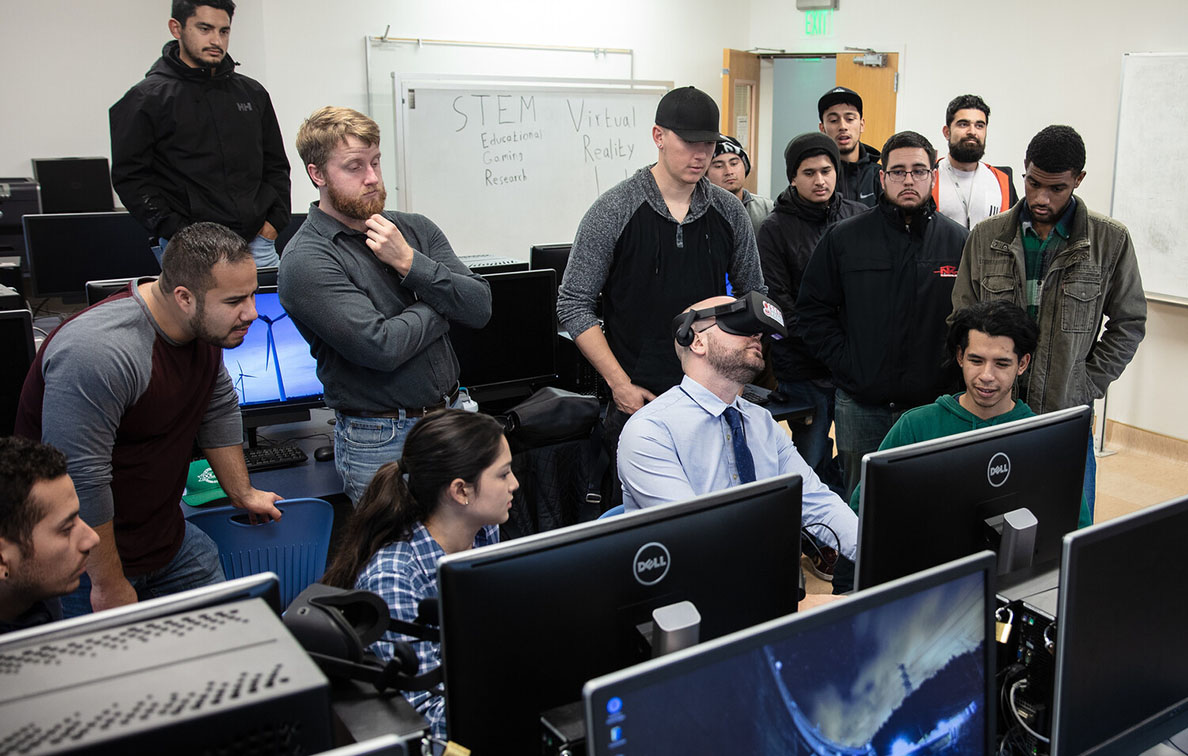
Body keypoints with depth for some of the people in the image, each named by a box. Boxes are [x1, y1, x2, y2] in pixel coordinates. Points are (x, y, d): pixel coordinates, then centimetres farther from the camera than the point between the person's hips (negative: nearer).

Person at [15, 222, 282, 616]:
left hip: (170, 540, 8)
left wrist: (242, 493, 18)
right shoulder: (97, 353, -31)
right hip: (92, 554, -7)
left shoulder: (206, 327, -3)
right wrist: (109, 585, -22)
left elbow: (219, 409, 12)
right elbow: (78, 479, -29)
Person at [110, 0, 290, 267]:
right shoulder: (147, 98, 1)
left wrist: (275, 220, 5)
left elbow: (276, 165, 21)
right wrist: (177, 233, -12)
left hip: (258, 245, 4)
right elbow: (129, 176, -3)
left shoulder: (252, 93, 15)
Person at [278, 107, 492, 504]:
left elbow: (480, 308, -2)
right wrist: (440, 306, -6)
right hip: (380, 443, -5)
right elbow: (380, 347, -22)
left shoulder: (415, 228, 7)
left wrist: (410, 263, -13)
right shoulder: (305, 261, -12)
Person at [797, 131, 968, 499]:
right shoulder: (844, 238, 3)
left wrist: (954, 372, -5)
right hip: (860, 406, 0)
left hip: (934, 404, 0)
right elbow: (812, 308, 4)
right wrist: (844, 361, -4)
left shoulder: (959, 242, 3)